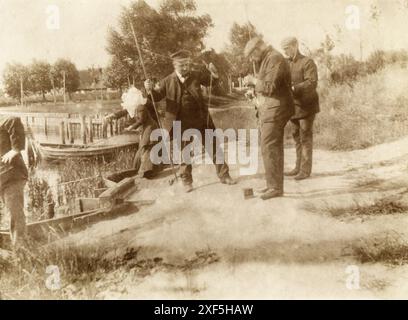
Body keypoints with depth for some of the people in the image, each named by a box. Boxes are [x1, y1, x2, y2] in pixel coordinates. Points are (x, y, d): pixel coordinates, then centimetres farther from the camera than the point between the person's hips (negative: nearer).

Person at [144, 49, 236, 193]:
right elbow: (157, 96, 2)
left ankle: (223, 175, 23)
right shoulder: (168, 81, -4)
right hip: (181, 123, -1)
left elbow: (212, 80, 7)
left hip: (201, 120, 1)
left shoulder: (196, 75, -1)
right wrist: (150, 89, -22)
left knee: (214, 147, 8)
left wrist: (213, 73, -16)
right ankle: (187, 182, 25)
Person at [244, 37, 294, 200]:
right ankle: (273, 184, 19)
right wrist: (254, 92, 9)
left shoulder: (275, 59, -14)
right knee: (273, 148, 12)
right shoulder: (267, 60, 18)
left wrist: (254, 80, -11)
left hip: (275, 110, -10)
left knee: (269, 148, -10)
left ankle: (275, 187, -4)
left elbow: (270, 86, -24)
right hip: (269, 110, 10)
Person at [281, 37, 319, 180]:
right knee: (297, 137, 11)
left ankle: (306, 170, 2)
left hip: (306, 106, -7)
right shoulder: (288, 64, 12)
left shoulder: (308, 62, -10)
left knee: (305, 138, -3)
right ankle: (299, 167, 20)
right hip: (293, 106, 7)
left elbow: (312, 83, -22)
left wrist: (293, 88, -33)